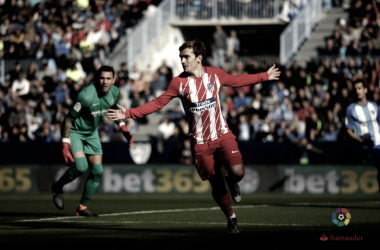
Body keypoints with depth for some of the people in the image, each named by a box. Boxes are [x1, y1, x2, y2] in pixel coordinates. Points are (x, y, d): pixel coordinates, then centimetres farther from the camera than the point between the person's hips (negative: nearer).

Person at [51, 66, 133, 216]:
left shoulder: (115, 92, -11)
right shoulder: (86, 95, -32)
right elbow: (68, 120, -25)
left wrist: (123, 127, 7)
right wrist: (65, 147, -26)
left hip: (92, 132, 7)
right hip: (74, 131, -7)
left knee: (97, 171, -1)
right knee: (81, 166, -24)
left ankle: (82, 208, 14)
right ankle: (57, 187, 6)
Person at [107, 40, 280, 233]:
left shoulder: (215, 74, -1)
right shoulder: (178, 82, -7)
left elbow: (236, 80, 18)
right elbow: (157, 103, -4)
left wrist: (264, 77, 24)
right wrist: (128, 114, -13)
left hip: (222, 134, 1)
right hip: (200, 142, -1)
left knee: (237, 171, -21)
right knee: (216, 184, 1)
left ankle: (232, 183, 16)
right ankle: (231, 218, 25)